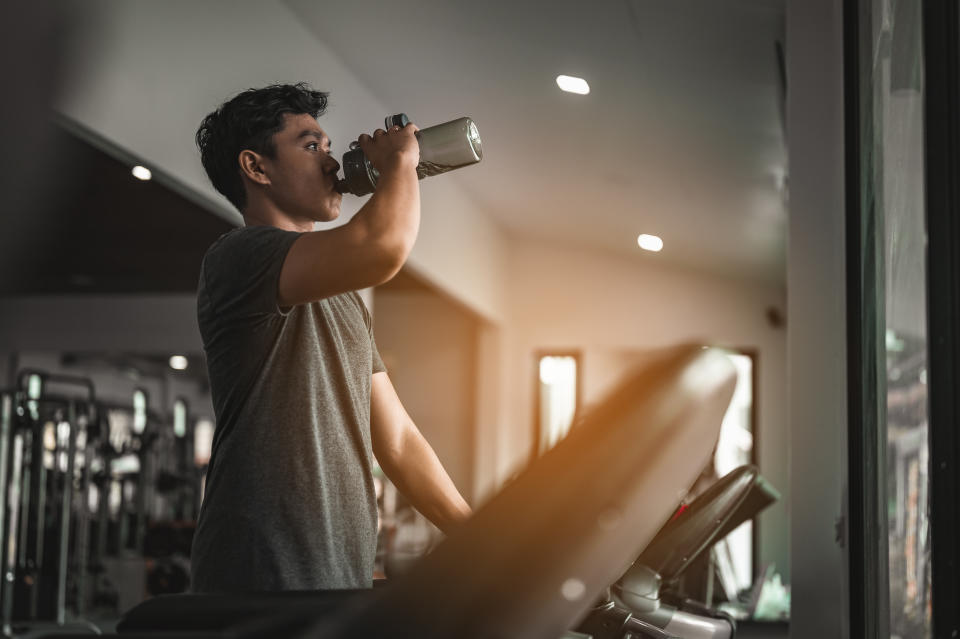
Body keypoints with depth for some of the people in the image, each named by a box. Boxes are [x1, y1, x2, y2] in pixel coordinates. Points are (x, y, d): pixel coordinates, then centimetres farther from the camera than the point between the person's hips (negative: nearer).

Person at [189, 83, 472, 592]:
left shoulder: (344, 299, 19)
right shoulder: (236, 258, -10)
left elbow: (396, 440, 17)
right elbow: (382, 247, -27)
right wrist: (399, 159, -7)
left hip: (347, 573, 9)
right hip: (262, 575, -8)